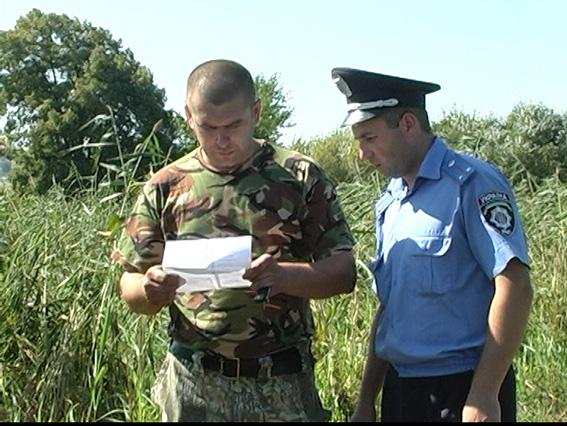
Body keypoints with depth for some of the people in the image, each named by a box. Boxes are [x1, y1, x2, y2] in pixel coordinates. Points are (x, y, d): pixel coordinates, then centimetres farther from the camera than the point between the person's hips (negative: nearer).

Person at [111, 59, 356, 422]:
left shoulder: (301, 177, -2)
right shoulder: (165, 187, 2)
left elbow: (344, 272, -5)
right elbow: (130, 288, 5)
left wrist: (282, 275, -24)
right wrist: (151, 289, -19)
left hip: (284, 383, -1)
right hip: (194, 383, 1)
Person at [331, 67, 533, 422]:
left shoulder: (471, 183, -11)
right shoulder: (391, 202, 11)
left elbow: (515, 289, -18)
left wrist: (483, 397, -20)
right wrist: (367, 400, 15)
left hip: (462, 391, -7)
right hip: (399, 389, 7)